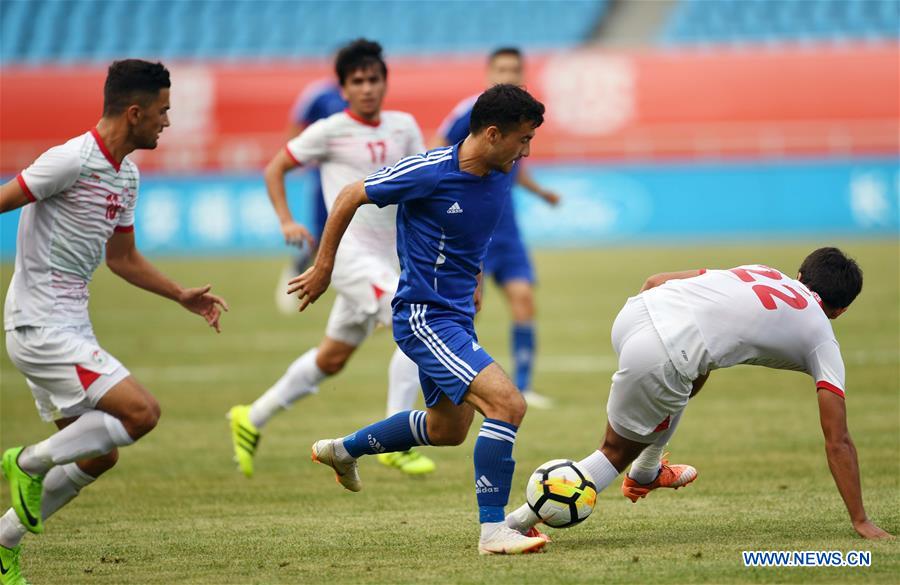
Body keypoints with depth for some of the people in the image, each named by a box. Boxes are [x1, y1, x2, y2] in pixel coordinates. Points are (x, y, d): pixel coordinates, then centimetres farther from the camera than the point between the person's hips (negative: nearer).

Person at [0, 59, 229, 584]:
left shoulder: (127, 175, 13)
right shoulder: (73, 160, -16)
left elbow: (123, 258, 25)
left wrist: (184, 296, 20)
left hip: (70, 327, 10)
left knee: (98, 456, 11)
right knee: (141, 411, -19)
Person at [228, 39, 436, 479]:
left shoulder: (403, 126, 9)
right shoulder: (329, 132, -5)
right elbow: (274, 169, 4)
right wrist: (287, 222, -8)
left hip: (385, 258, 7)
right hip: (350, 250, -7)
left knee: (332, 358, 17)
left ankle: (252, 419, 33)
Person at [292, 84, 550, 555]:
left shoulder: (502, 173, 0)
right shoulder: (430, 171, -21)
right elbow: (350, 198, -9)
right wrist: (323, 267, -2)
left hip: (457, 314, 9)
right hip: (423, 317, -9)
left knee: (446, 430, 25)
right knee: (507, 404, -22)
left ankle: (343, 449, 47)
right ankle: (493, 530, -15)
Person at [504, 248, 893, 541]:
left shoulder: (762, 272, 28)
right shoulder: (822, 341, 15)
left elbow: (655, 281, 24)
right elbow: (838, 442, 12)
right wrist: (860, 521, 16)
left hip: (635, 310, 6)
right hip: (660, 361, -6)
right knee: (617, 452, 18)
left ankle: (646, 471, 45)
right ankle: (518, 523, 16)